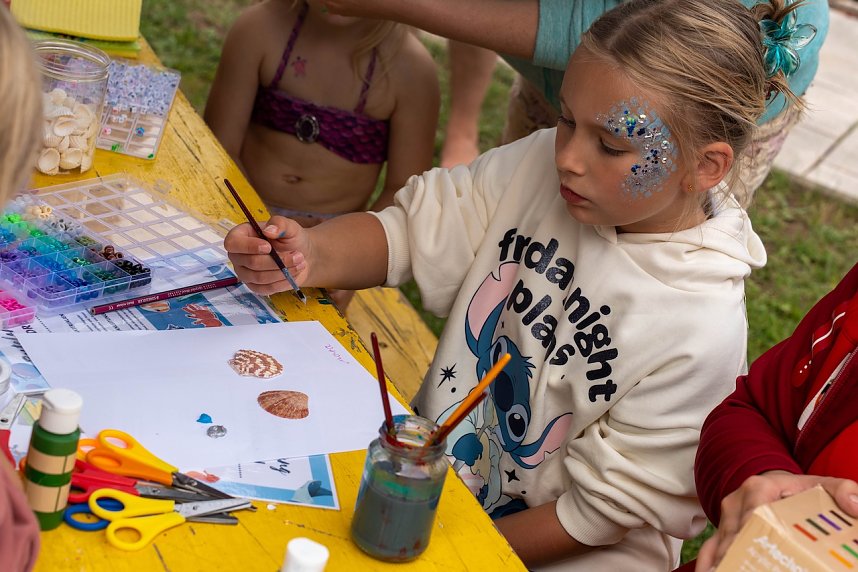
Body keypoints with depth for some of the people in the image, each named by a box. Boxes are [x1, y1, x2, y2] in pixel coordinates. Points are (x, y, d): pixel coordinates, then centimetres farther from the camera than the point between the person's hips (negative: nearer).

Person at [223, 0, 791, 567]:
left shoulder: (701, 334, -25)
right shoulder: (542, 164, -10)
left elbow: (597, 515, -17)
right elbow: (415, 230, -3)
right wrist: (312, 255, -23)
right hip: (431, 467, 5)